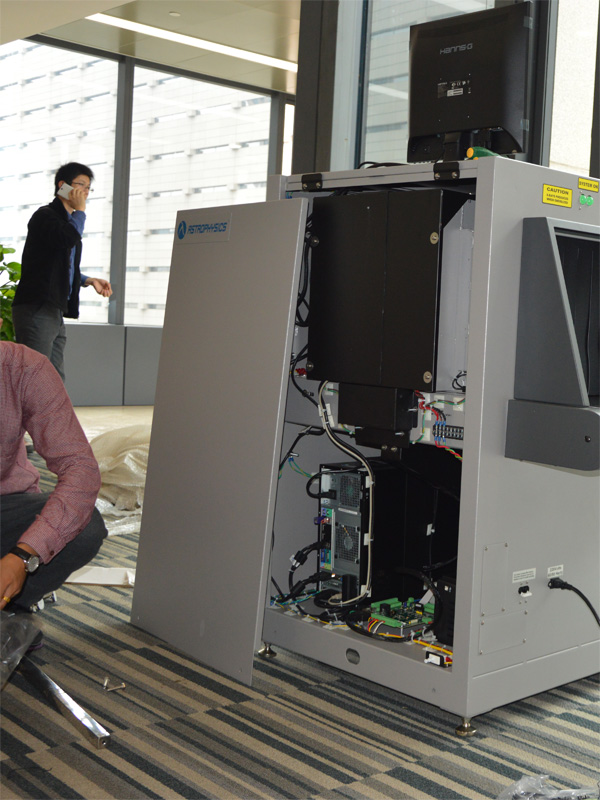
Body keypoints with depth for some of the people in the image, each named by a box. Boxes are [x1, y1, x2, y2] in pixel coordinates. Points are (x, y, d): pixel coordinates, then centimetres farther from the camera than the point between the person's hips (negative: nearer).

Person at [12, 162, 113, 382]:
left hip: (55, 312, 10)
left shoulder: (69, 220, 23)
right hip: (36, 309, -10)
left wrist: (88, 280, 17)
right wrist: (80, 210, -11)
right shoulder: (45, 215, -5)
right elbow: (68, 238, -27)